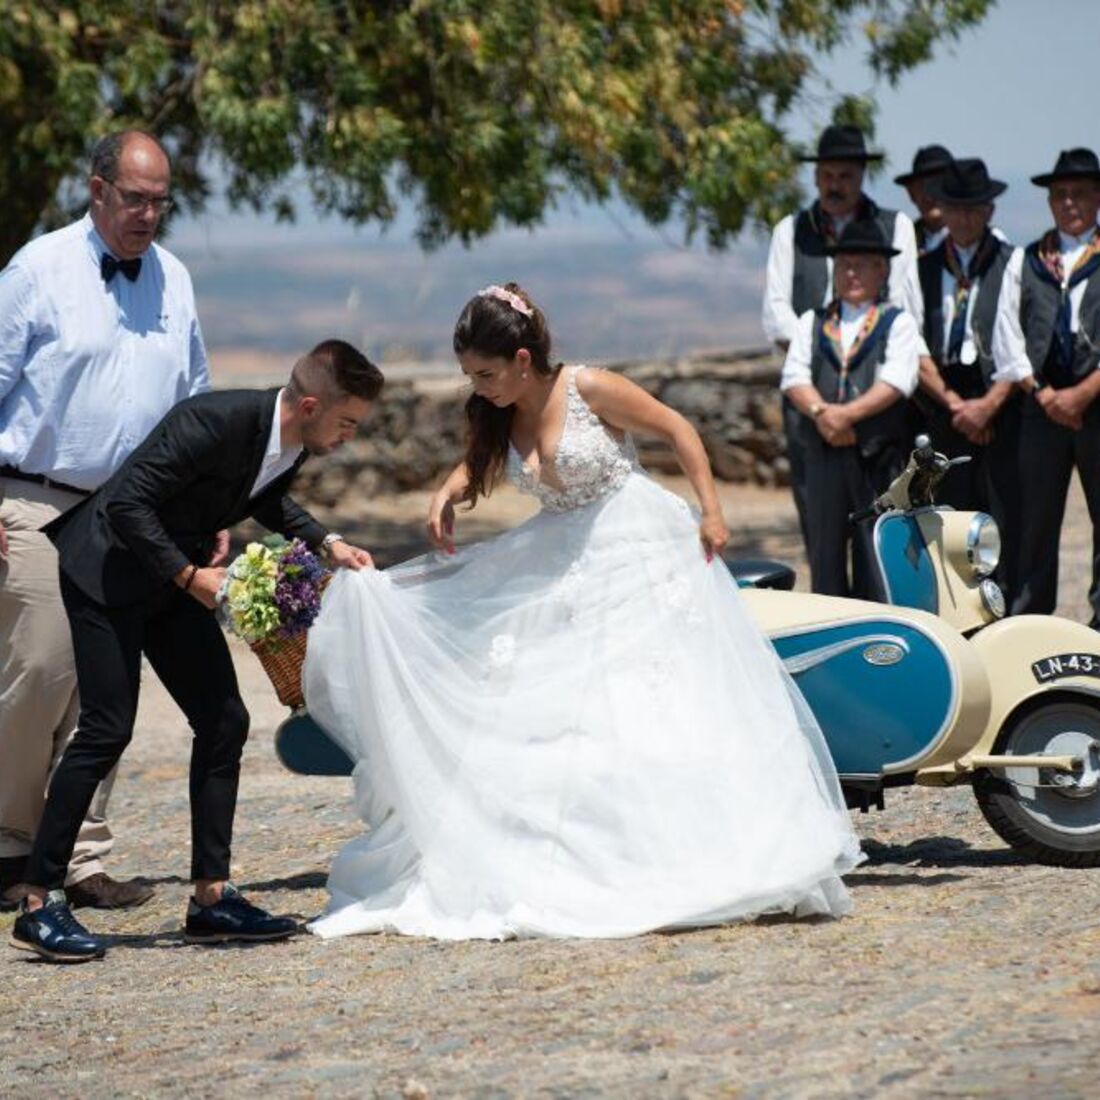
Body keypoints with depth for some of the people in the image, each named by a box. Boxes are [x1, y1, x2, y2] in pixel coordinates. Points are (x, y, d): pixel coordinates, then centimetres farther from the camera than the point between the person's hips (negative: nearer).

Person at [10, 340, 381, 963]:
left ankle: (212, 896, 8)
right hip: (110, 572, -9)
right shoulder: (215, 422, -30)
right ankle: (40, 905, -7)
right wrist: (189, 576, -27)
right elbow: (128, 504, -28)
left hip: (176, 579, 9)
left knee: (223, 723, 3)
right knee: (107, 730, -13)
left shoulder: (294, 444, -4)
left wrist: (326, 543, 7)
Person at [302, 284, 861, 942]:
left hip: (641, 553, -7)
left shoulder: (590, 389, -17)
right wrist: (447, 497, -4)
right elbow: (479, 470, 18)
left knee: (669, 703, -8)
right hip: (564, 565, 7)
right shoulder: (500, 417, 0)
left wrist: (711, 511, -13)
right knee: (551, 711, 2)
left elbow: (677, 428, -9)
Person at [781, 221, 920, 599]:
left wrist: (848, 414, -17)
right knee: (825, 550, 4)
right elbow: (794, 377, 5)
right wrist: (820, 411, -15)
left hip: (879, 454, -3)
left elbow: (896, 381, -8)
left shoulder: (898, 323, 6)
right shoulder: (812, 323, 17)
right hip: (824, 451, 3)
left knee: (876, 552, -6)